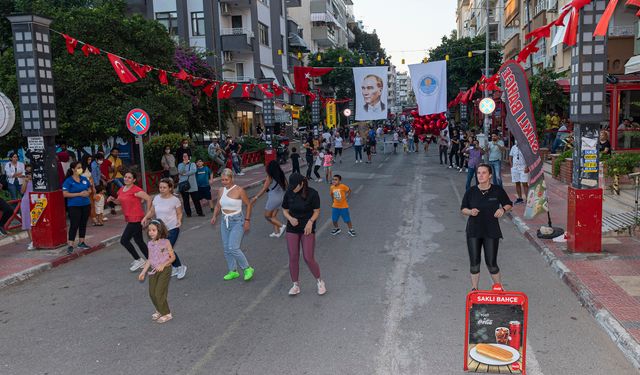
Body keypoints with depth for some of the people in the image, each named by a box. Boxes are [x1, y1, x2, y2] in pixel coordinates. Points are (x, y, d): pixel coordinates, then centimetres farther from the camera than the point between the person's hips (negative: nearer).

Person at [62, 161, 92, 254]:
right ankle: (70, 245, -3)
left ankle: (81, 243, 25)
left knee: (83, 224, 13)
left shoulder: (84, 179, 8)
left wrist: (88, 192, -7)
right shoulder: (68, 181, -8)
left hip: (85, 205, 6)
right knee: (74, 225, -8)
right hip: (74, 206, -6)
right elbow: (65, 194, -14)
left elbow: (89, 189, 18)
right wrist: (79, 194, -18)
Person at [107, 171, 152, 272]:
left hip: (136, 218, -9)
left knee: (124, 240, -7)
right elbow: (120, 202, 23)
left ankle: (138, 260, 6)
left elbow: (148, 199, -19)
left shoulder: (136, 190, -16)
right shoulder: (121, 190, 10)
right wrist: (113, 199, 2)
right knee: (138, 241, 13)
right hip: (130, 218, 9)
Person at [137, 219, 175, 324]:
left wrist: (163, 265, -21)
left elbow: (173, 257, -8)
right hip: (153, 271, 6)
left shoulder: (166, 242, -12)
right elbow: (150, 260, 10)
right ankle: (159, 311, 30)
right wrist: (143, 272, 7)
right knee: (152, 293, 7)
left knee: (159, 293, -7)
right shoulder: (150, 244, 4)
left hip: (164, 270, -6)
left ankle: (166, 314, 9)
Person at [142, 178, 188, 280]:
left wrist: (179, 220, -22)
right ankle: (175, 268, 28)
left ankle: (180, 267, 11)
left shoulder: (175, 200, -10)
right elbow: (152, 211, 11)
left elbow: (179, 213, -3)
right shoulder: (156, 198, 1)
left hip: (172, 229, -5)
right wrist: (146, 217, -7)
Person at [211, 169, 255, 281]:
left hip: (237, 221, -7)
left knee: (233, 248, -15)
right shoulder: (221, 191, 6)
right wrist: (215, 216, 0)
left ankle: (247, 269, 2)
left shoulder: (239, 190, -11)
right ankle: (233, 271, 23)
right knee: (226, 249, 9)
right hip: (225, 221, 7)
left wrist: (247, 220, -9)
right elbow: (218, 206, 17)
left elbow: (248, 204, -5)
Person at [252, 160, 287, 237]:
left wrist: (256, 197, -15)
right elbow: (286, 186, 10)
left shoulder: (270, 177, -14)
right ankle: (276, 232, 14)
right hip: (281, 197, 7)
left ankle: (281, 226, -4)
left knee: (267, 216, 7)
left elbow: (264, 189, -17)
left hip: (273, 198, -7)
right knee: (273, 215, 17)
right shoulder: (281, 176, 2)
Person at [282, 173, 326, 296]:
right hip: (292, 229, 3)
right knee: (293, 258, 2)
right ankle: (296, 285, 18)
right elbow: (285, 211, 5)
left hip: (307, 229, -3)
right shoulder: (289, 193, -5)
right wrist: (290, 219, -16)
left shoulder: (312, 193, -13)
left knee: (308, 258, -5)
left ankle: (319, 281, 19)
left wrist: (310, 222, -22)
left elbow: (316, 211, -5)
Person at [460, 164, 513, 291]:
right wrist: (470, 212, -15)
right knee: (474, 262, 6)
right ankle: (474, 288, 23)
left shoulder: (497, 190, -4)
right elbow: (463, 209, 6)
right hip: (473, 232, 1)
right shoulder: (471, 192, -3)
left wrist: (503, 209, -13)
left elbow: (509, 204, 9)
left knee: (491, 262, 1)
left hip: (491, 232, -1)